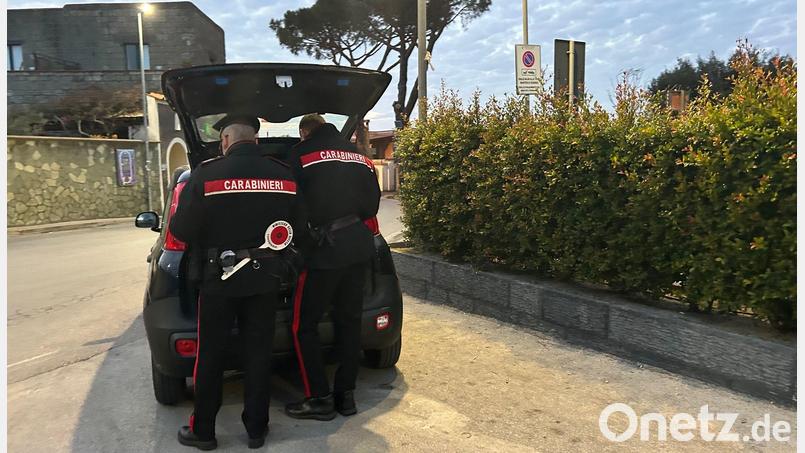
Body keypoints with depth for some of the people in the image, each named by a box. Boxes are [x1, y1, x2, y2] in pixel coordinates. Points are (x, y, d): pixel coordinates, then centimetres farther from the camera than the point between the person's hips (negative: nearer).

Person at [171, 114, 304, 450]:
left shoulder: (206, 173, -13)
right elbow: (298, 227, 6)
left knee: (210, 355, 12)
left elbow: (181, 230, -10)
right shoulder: (284, 174, -2)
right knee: (258, 353, 12)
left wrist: (206, 240, 12)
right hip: (266, 277, 3)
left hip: (220, 276, -3)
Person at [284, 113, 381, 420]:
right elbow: (372, 205, 16)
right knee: (349, 320, 13)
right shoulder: (360, 157, 16)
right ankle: (346, 395, 20)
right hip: (360, 245, 6)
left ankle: (319, 399, 8)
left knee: (304, 325, 5)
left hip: (325, 247, -6)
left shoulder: (302, 153, 0)